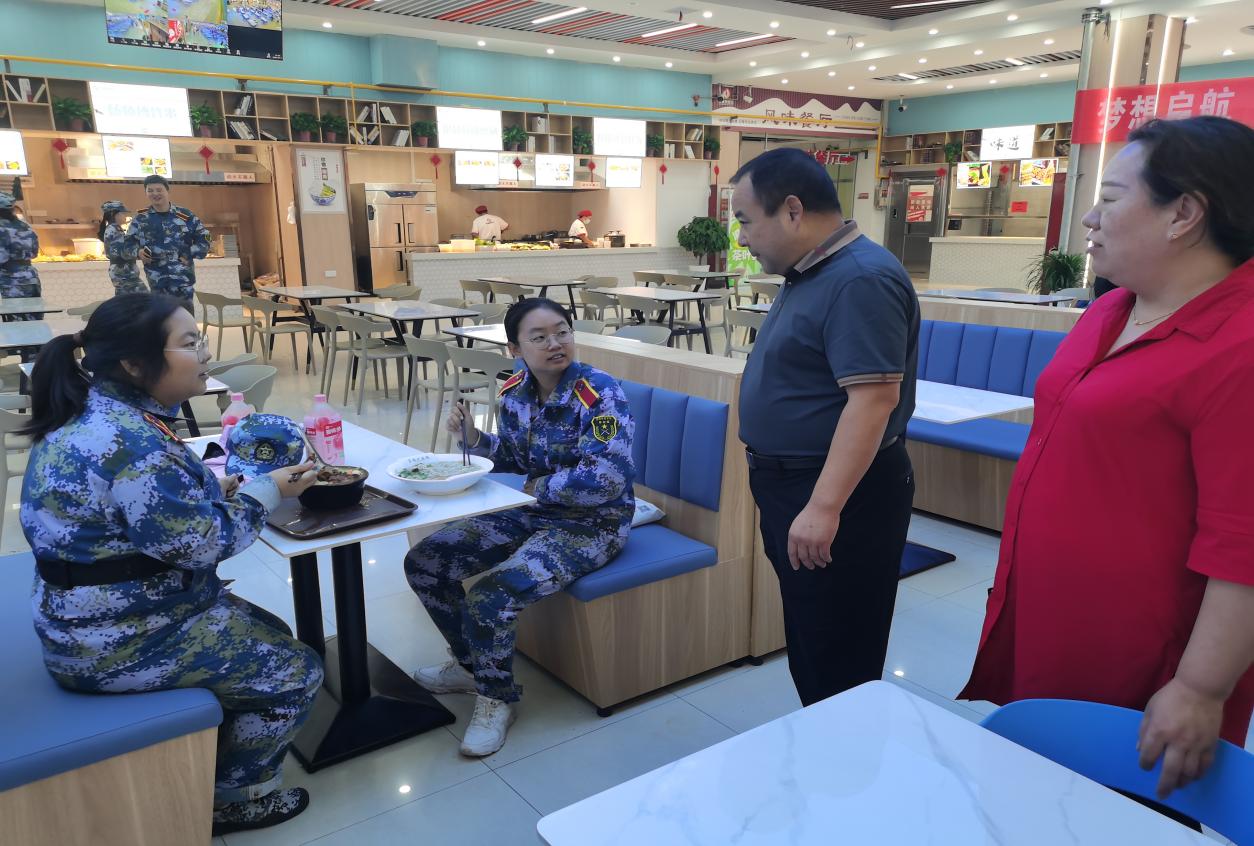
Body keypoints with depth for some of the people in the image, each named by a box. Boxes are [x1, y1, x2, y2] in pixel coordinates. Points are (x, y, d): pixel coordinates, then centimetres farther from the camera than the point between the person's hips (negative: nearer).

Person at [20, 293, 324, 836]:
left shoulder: (92, 410, 2)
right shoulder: (133, 441, -31)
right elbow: (201, 543, -24)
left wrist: (218, 489, -2)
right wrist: (267, 492, -11)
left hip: (103, 616, 10)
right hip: (122, 643, -10)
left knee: (270, 638, 21)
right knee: (295, 673, 1)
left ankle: (222, 765, 34)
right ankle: (233, 800, 22)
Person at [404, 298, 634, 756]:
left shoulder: (599, 393, -20)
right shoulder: (516, 390, 0)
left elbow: (605, 480, -28)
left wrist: (541, 488, -15)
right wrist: (474, 438, -5)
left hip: (591, 524, -7)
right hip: (534, 511, 8)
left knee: (490, 599, -27)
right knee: (425, 564, 3)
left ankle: (496, 698, 4)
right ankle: (471, 663, 25)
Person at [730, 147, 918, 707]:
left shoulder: (860, 279, -21)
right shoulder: (810, 273, 12)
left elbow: (873, 398, -28)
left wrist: (825, 507, -30)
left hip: (839, 494, -11)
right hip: (794, 485, 11)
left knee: (839, 659, 3)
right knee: (808, 644, 21)